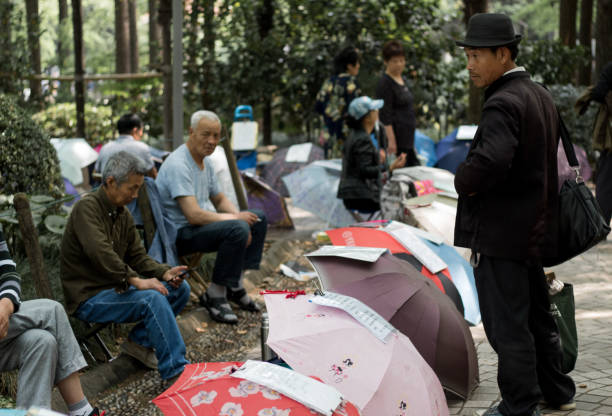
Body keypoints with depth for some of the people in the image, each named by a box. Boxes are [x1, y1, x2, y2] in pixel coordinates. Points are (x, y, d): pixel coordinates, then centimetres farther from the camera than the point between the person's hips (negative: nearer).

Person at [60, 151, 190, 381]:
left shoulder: (123, 214, 11)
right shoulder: (87, 208, -16)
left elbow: (137, 257, 12)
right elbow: (100, 252, -30)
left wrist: (165, 273, -6)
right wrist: (135, 280, -33)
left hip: (114, 288, 9)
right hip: (89, 298, -9)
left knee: (180, 288, -1)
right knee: (152, 299, -30)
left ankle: (140, 342, 5)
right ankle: (176, 370, -29)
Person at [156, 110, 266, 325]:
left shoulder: (204, 162, 10)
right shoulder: (178, 165, -22)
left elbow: (219, 199, 21)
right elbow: (194, 215, -28)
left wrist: (238, 216, -1)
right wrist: (236, 219, -17)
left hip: (202, 223, 10)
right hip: (180, 233, -10)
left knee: (258, 219, 8)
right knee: (238, 230, -31)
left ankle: (234, 285, 6)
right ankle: (214, 295, -18)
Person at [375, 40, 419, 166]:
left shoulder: (403, 79, 14)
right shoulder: (385, 83, -13)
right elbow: (385, 115, -17)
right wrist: (391, 141, -22)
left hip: (407, 136, 9)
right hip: (396, 136, -9)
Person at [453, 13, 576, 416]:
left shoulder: (503, 103, -20)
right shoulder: (541, 95, 9)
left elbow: (490, 161, -37)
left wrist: (464, 182, -16)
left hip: (501, 232, -10)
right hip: (535, 228, 10)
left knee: (507, 325, 1)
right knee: (537, 315, 21)